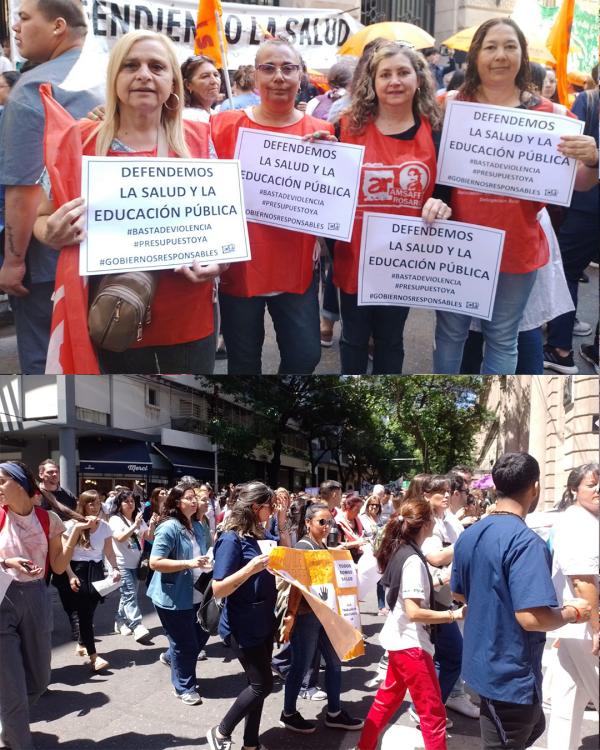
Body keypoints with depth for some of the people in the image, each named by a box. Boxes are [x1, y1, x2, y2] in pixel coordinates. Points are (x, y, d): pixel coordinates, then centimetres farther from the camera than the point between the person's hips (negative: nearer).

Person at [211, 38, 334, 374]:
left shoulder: (321, 132, 1)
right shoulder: (225, 126, -2)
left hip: (297, 267, 1)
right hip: (239, 267, 0)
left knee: (305, 356, 4)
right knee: (243, 361, 12)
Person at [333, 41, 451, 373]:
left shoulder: (435, 131, -2)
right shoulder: (349, 126, -4)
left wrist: (440, 204, -17)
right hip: (354, 255, 0)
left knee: (390, 339, 17)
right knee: (354, 338, 15)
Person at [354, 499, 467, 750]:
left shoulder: (400, 551, 5)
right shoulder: (413, 559, -22)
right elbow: (414, 612, -26)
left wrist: (436, 583, 16)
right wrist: (455, 614, -26)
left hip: (399, 638, 10)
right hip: (411, 643, -10)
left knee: (387, 699, 22)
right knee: (433, 713, 0)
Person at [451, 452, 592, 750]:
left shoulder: (468, 535, 4)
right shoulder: (526, 541, -25)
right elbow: (532, 618, -31)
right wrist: (573, 612, -12)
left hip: (482, 663, 9)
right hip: (511, 673, -9)